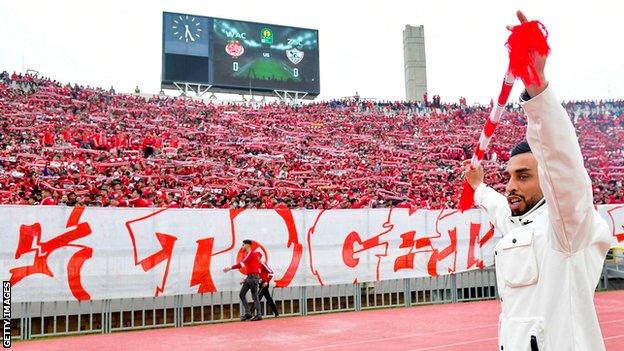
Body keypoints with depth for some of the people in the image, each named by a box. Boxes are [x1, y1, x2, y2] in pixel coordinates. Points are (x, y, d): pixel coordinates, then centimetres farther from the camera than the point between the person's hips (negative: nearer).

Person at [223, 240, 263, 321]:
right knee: (242, 294, 5)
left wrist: (230, 268, -23)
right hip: (249, 277, 10)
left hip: (253, 277, -10)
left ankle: (258, 315, -6)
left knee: (254, 296, -8)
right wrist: (246, 279, 23)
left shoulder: (250, 253, -11)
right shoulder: (248, 254, 19)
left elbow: (242, 264, -23)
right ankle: (247, 313, 3)